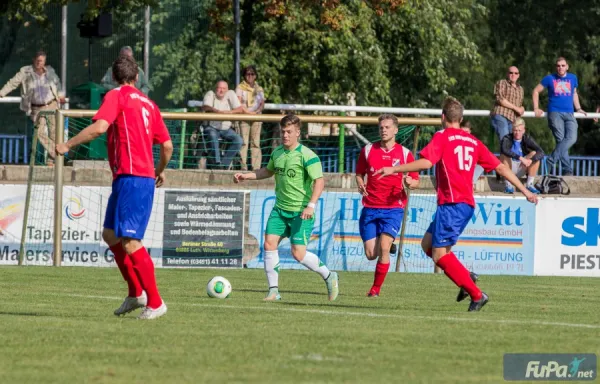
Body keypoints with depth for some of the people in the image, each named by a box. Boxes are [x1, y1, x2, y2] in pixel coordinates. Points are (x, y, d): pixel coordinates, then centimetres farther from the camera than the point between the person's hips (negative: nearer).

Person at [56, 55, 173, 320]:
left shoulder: (117, 96, -3)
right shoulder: (148, 104, 17)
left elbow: (99, 127, -19)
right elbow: (167, 145, 17)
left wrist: (68, 145, -10)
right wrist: (160, 170, 35)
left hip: (131, 177, -8)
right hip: (145, 176, 8)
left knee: (129, 241, -10)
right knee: (111, 235, 17)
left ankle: (155, 303, -11)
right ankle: (136, 293, 17)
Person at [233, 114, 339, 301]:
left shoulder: (307, 156, -14)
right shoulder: (277, 153, 8)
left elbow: (319, 181, -20)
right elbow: (268, 171, 28)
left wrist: (311, 205, -31)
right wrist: (245, 175, 18)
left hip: (301, 212, -6)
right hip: (280, 209, 6)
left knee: (299, 254, -11)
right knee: (269, 244, -9)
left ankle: (329, 276, 13)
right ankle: (273, 290, -1)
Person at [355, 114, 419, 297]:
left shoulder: (404, 154, 1)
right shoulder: (368, 150, 5)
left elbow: (416, 181, 5)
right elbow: (359, 174, 14)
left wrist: (410, 182, -18)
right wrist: (361, 186, -7)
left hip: (393, 208, -2)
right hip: (370, 208, 2)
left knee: (383, 248, -18)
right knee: (370, 254, -1)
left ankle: (376, 288, -4)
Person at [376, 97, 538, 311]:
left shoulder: (442, 137, -3)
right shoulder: (473, 141, 16)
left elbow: (426, 162, -19)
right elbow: (500, 167, 16)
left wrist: (394, 169, -14)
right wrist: (524, 191, 20)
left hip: (452, 203, -8)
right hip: (467, 203, 8)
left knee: (439, 254, -8)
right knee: (428, 244, 17)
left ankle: (476, 294, -13)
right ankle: (465, 278, 4)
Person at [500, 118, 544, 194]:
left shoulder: (527, 139, -7)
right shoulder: (507, 139, -15)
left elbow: (541, 153, -20)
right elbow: (504, 150, -40)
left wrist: (530, 160, -40)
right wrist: (520, 158, -48)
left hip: (521, 169, 3)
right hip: (509, 168, -3)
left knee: (534, 154, -19)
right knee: (505, 156, -31)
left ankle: (529, 184, -16)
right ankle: (508, 185, -25)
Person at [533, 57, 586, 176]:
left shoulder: (572, 78, 17)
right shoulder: (550, 79, 7)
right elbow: (536, 91, 14)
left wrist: (578, 108, 22)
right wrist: (536, 108, 8)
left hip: (569, 115, 3)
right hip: (555, 113, -3)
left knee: (571, 139, -18)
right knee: (561, 140, -14)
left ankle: (550, 162, -17)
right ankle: (567, 170, -13)